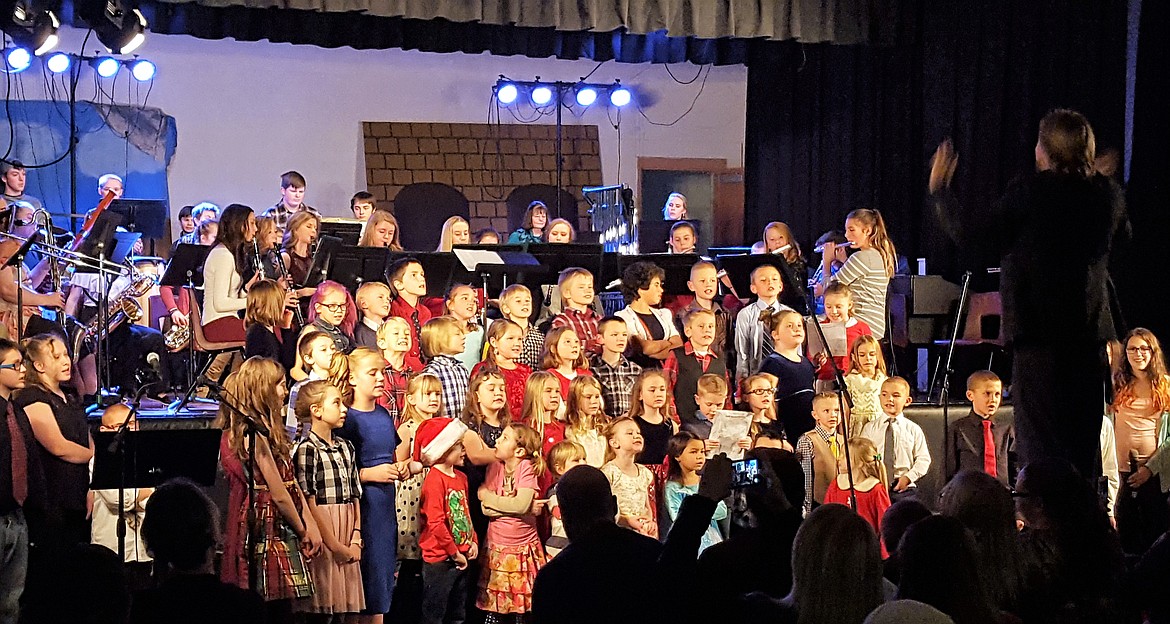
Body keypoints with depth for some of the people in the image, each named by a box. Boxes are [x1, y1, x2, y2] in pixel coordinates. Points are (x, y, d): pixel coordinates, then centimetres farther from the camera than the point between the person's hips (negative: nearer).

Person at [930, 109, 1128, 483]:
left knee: (1041, 442, -3)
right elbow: (1122, 233, 26)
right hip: (1091, 332, 6)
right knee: (1083, 442, 14)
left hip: (1040, 331, -6)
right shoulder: (1108, 193, 5)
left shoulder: (1031, 191, -11)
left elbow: (968, 231, -6)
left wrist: (939, 189, 10)